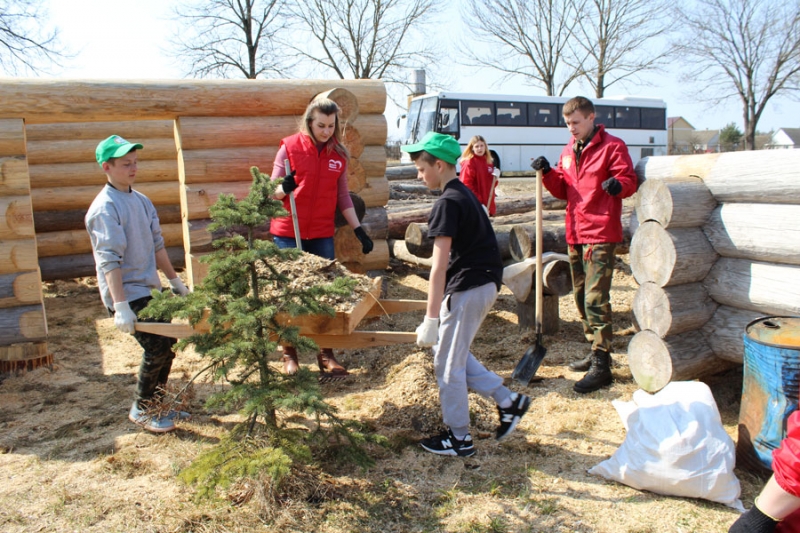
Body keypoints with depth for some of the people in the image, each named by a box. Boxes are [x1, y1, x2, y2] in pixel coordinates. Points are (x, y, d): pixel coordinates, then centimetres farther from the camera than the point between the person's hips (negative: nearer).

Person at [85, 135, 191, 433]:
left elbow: (156, 244, 17)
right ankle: (141, 410, 13)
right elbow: (109, 260, -23)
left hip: (148, 288, 8)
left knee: (166, 344, 13)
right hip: (126, 294, -8)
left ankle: (156, 403, 31)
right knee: (157, 348, -8)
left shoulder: (141, 200, 9)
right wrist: (120, 306, -29)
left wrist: (174, 280, 19)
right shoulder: (105, 208, -16)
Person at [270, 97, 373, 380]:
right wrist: (285, 188, -27)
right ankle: (289, 354, 18)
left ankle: (326, 354, 17)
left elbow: (343, 196, 10)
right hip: (288, 233, -3)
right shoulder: (290, 147, -6)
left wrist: (359, 230, 5)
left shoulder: (338, 154, 5)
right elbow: (274, 192, -5)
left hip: (322, 234, 3)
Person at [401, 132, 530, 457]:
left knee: (448, 363, 4)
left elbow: (439, 266, -21)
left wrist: (430, 319, -20)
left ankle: (459, 438, 17)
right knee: (452, 352, 20)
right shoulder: (465, 194, 13)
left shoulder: (447, 203, -16)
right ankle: (508, 401, 23)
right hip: (484, 283, 10)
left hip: (467, 289, -10)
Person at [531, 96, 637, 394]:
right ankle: (595, 353, 28)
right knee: (581, 297, 14)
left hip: (601, 234, -8)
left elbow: (629, 181, -11)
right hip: (575, 234, 8)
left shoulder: (612, 146, -5)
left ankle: (601, 366, -7)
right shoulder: (569, 151, 16)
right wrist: (548, 173, -2)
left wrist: (618, 185, -33)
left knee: (595, 299, -12)